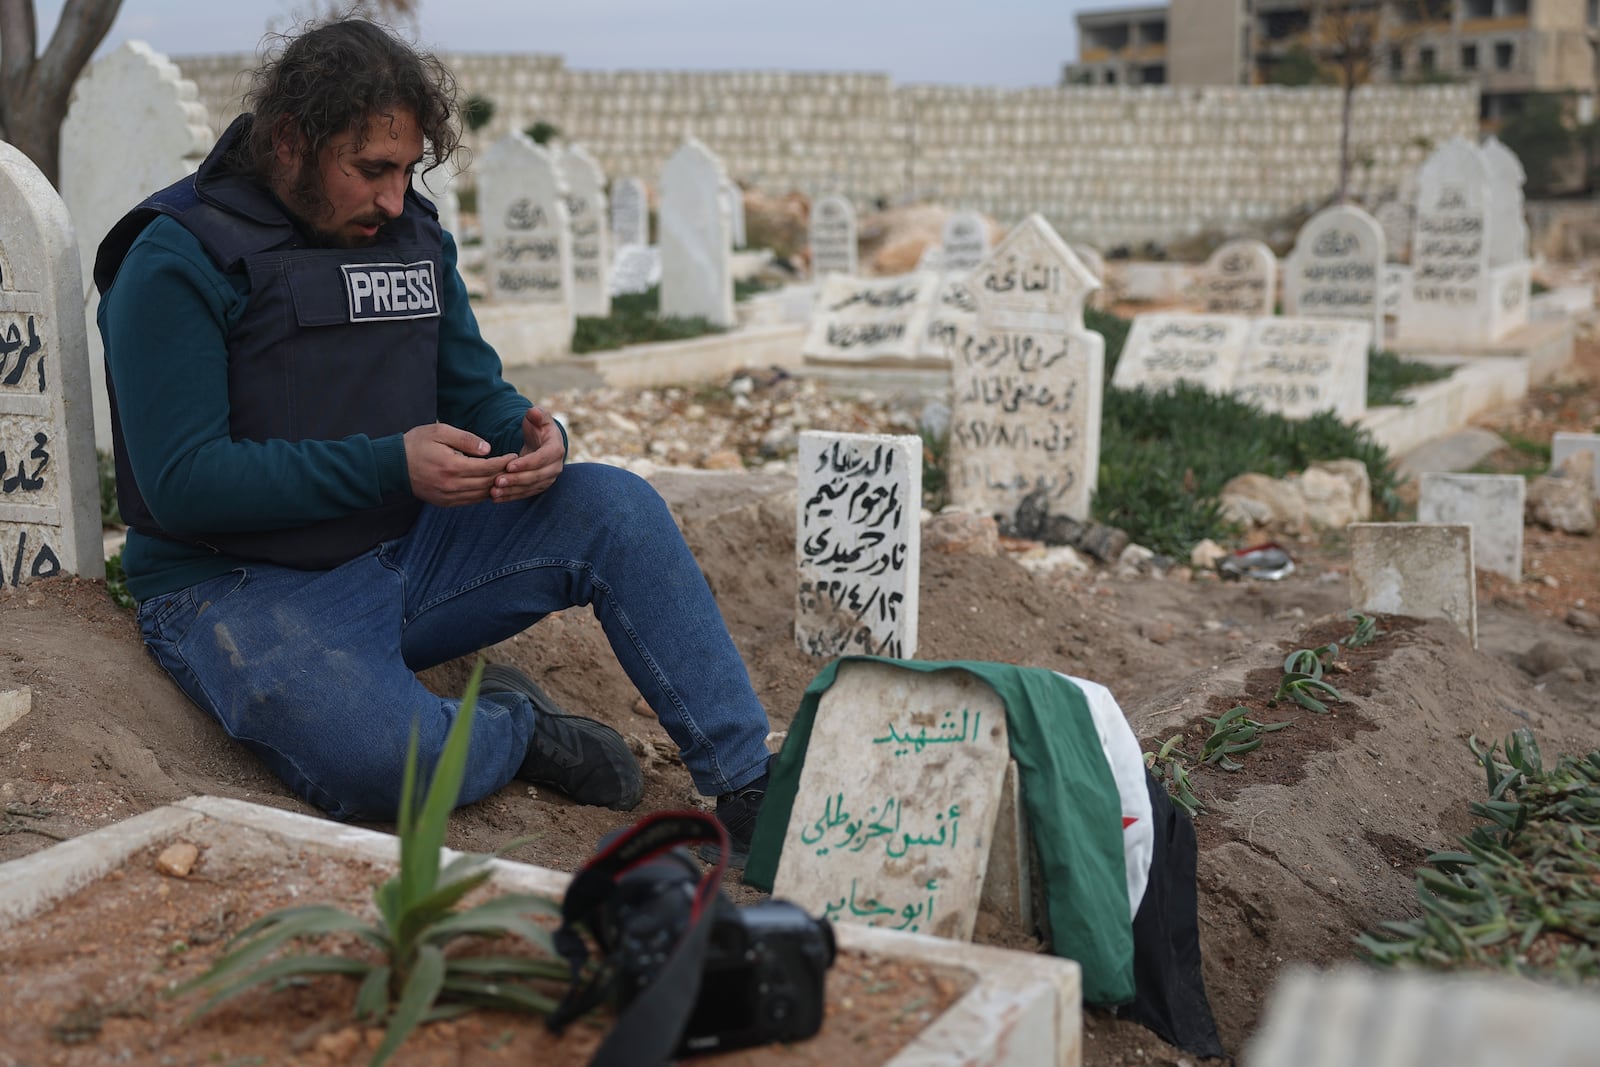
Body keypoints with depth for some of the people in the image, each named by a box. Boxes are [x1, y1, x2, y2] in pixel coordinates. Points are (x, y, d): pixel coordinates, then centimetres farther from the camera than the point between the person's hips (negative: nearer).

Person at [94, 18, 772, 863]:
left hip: (403, 555, 6)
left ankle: (751, 794, -11)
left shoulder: (414, 236, 9)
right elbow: (181, 484, -18)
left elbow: (477, 395, 13)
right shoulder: (176, 261, -11)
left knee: (616, 507, -14)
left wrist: (534, 439, -14)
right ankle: (511, 724, 0)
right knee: (389, 762, -36)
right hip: (239, 591, -6)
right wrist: (392, 466, -26)